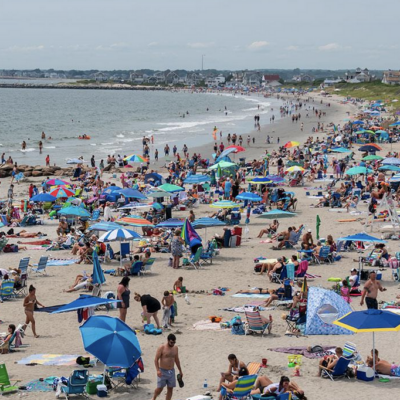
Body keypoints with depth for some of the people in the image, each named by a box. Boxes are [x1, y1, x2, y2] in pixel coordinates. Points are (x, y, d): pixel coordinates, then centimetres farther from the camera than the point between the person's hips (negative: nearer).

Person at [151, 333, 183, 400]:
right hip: (162, 371, -5)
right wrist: (158, 370, -22)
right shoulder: (162, 348, -10)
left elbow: (177, 360, 18)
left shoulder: (175, 348, 7)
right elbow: (156, 359, -10)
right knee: (160, 388, -3)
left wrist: (180, 371, 20)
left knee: (170, 389, 4)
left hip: (171, 371, 5)